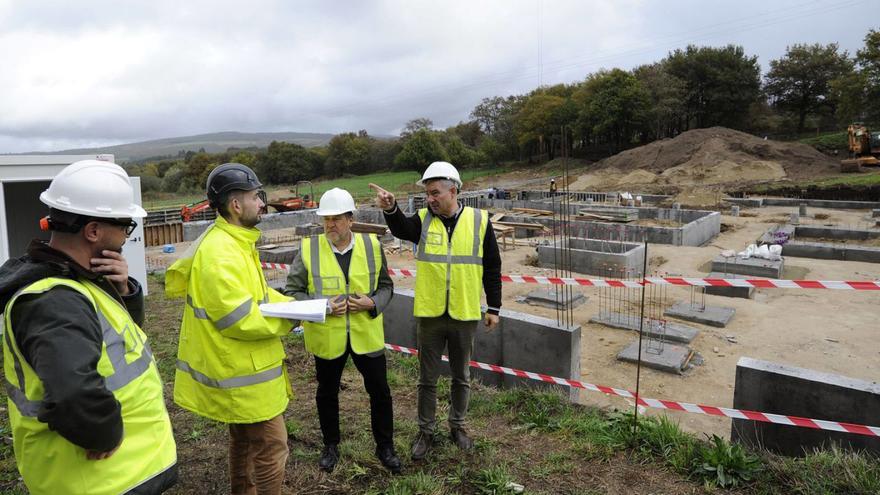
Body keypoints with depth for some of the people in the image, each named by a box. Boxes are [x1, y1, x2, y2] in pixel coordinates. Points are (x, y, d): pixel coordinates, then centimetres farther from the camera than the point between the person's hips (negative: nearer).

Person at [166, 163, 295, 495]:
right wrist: (288, 318, -14)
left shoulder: (236, 242, 7)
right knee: (271, 448, 2)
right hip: (242, 373, -10)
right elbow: (242, 322, -27)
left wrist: (289, 303, -1)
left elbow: (254, 291, 14)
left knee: (244, 440, 24)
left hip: (241, 367, 10)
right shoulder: (221, 255, -26)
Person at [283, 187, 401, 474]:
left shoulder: (372, 246, -4)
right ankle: (330, 446, 41)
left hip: (366, 334, 1)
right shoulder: (308, 249, -9)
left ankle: (385, 447, 33)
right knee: (327, 392, 17)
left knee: (380, 391, 11)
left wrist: (373, 303, -15)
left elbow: (386, 286, 6)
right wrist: (321, 307, -19)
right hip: (326, 337, 0)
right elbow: (292, 291, -4)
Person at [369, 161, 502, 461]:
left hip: (465, 315, 0)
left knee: (461, 377, 17)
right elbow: (402, 229, -27)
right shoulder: (423, 219, -2)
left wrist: (493, 307, 2)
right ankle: (425, 431, 31)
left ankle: (457, 426, 37)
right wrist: (390, 209, -47)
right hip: (430, 314, 0)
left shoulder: (479, 220, -3)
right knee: (427, 379, 13)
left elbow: (492, 268, 2)